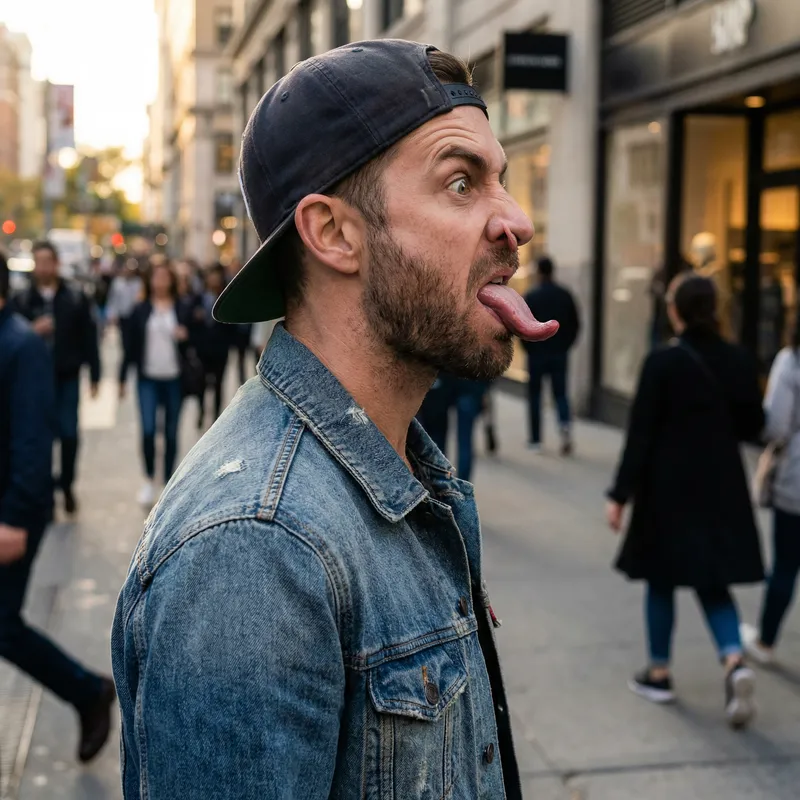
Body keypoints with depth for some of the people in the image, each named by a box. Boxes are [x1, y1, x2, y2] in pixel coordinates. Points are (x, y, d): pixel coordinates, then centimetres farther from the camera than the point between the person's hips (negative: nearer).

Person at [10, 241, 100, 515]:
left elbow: (89, 339, 2)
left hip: (67, 378, 0)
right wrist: (32, 331, -17)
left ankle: (67, 486, 20)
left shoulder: (76, 299, 2)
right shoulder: (21, 301, 3)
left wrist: (95, 376, 0)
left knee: (69, 435, 1)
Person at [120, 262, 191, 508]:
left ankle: (168, 482, 20)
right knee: (148, 430, -11)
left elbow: (191, 345, 7)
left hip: (174, 379, 1)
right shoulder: (141, 311, 3)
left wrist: (184, 337, -16)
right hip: (148, 379, 0)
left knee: (171, 433, 7)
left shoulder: (182, 311, 3)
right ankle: (149, 479, 9)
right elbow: (132, 346, 5)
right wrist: (122, 379, 4)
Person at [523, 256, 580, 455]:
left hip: (537, 354, -2)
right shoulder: (565, 295, 0)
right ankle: (565, 425, -18)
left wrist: (529, 347, 5)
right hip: (560, 354, 2)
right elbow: (575, 324, 2)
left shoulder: (531, 297, -10)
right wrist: (566, 345, 12)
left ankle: (535, 439, 13)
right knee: (560, 393, 8)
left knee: (534, 394, 10)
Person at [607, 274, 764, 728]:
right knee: (713, 582, 14)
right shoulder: (740, 361, -1)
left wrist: (621, 495, -8)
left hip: (669, 487, -4)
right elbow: (752, 427, 5)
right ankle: (735, 661, -7)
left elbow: (641, 433, -13)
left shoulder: (663, 363, -13)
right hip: (723, 487, 4)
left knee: (662, 581, 12)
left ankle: (659, 674, 22)